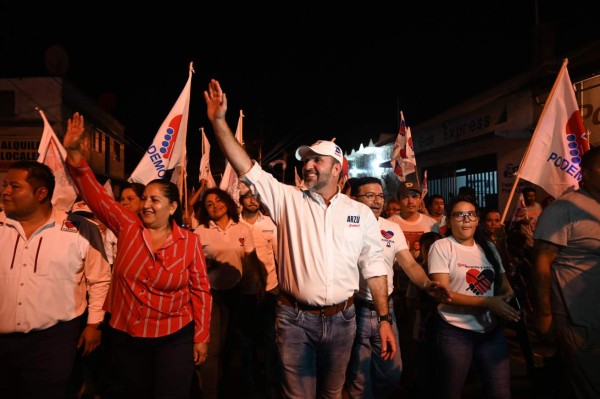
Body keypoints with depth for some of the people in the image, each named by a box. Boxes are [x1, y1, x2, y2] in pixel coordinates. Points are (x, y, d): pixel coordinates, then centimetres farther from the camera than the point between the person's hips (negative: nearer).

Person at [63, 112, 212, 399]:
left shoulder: (190, 242, -9)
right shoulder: (127, 227, -3)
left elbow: (201, 290, -5)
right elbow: (94, 194, -7)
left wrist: (201, 336, -4)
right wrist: (74, 152, -17)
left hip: (175, 338, -3)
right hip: (126, 337, 3)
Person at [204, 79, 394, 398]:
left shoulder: (361, 213, 2)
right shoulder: (287, 199, -1)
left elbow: (374, 266, 4)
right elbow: (248, 170, -10)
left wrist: (384, 319, 1)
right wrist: (218, 120, -18)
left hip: (341, 319, 1)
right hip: (295, 318, -1)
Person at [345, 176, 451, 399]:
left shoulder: (392, 229, 6)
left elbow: (410, 264, 0)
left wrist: (427, 285, -17)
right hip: (355, 310, -5)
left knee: (392, 373, 19)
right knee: (359, 378, 10)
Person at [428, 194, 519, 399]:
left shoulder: (488, 247, 10)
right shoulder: (441, 247, -8)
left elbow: (503, 284, 15)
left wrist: (509, 295, -10)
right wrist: (487, 302, -21)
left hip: (492, 329, 5)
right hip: (455, 332, -4)